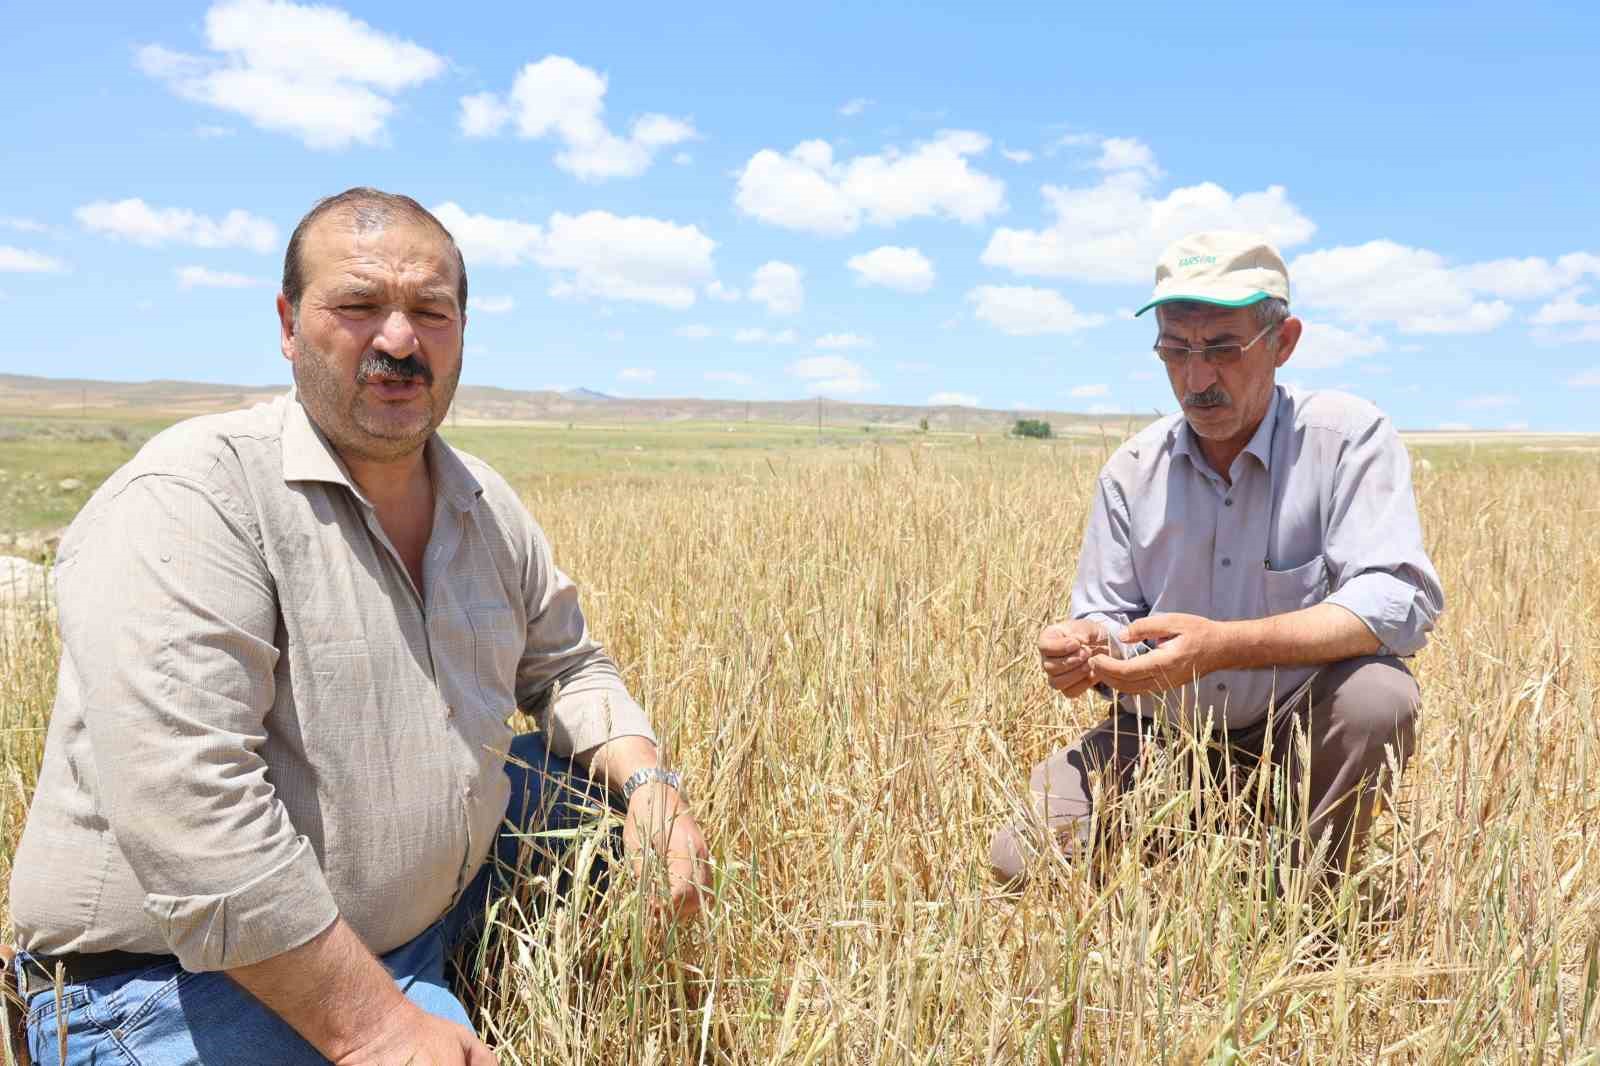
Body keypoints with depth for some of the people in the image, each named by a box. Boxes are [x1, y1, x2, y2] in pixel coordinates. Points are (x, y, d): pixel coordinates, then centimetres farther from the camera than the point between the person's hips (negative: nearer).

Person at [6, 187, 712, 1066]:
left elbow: (567, 667, 13)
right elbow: (186, 803, -28)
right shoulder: (188, 498, -20)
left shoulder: (486, 508, 3)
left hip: (421, 919, 7)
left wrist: (643, 779, -7)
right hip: (182, 980, -7)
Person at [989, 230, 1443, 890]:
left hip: (1302, 728, -2)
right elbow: (1109, 620, 1)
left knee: (1377, 694, -34)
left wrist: (1220, 645, -36)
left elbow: (1399, 602, -25)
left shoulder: (1349, 437, -14)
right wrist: (1089, 646, -25)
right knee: (1021, 859, -14)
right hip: (1163, 733, 3)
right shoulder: (1131, 470, -3)